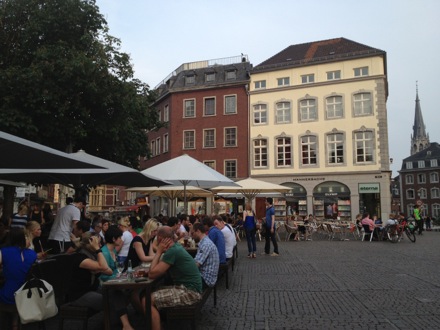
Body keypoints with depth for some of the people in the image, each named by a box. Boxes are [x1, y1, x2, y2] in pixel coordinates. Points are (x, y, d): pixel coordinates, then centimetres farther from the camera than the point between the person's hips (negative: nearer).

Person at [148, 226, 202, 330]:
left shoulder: (172, 251, -19)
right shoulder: (176, 247, 9)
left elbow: (152, 274, -16)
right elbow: (158, 270, 16)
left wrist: (159, 252, -10)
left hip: (189, 292, -10)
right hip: (188, 288, 10)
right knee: (151, 293, 15)